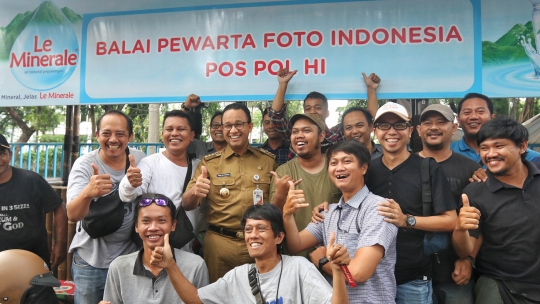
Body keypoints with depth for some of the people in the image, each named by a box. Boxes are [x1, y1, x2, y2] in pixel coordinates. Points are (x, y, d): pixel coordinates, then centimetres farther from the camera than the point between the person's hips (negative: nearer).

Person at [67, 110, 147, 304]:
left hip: (131, 257, 3)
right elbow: (73, 215, -28)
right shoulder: (84, 165, -14)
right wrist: (88, 192, -47)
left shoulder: (141, 160, -5)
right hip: (91, 261, -2)